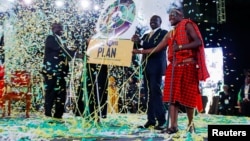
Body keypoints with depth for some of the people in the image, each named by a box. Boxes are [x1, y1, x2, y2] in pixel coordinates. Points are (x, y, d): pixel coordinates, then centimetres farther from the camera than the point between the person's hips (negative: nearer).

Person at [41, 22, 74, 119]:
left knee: (61, 93, 5)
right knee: (51, 93, -6)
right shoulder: (50, 38, -2)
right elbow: (60, 49, -16)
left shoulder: (59, 40, 23)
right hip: (51, 71, -8)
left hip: (59, 72, 8)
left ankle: (58, 115, 10)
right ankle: (48, 115, -1)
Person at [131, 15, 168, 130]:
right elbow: (136, 46, 16)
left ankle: (161, 120, -8)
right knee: (148, 93, 3)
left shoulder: (164, 33, 2)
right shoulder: (146, 35, 22)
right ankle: (151, 119, 4)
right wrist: (135, 41, -7)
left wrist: (141, 42, -20)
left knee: (156, 92, -11)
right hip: (146, 67, 6)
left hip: (156, 66, -6)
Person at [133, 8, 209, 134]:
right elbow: (156, 49, 17)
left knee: (188, 96, -2)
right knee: (172, 96, -2)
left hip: (188, 66, -6)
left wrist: (181, 46, -22)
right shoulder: (169, 34, 19)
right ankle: (173, 125, -1)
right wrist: (139, 51, 13)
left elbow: (198, 42, -11)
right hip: (173, 67, 6)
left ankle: (190, 124, 12)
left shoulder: (187, 26, 3)